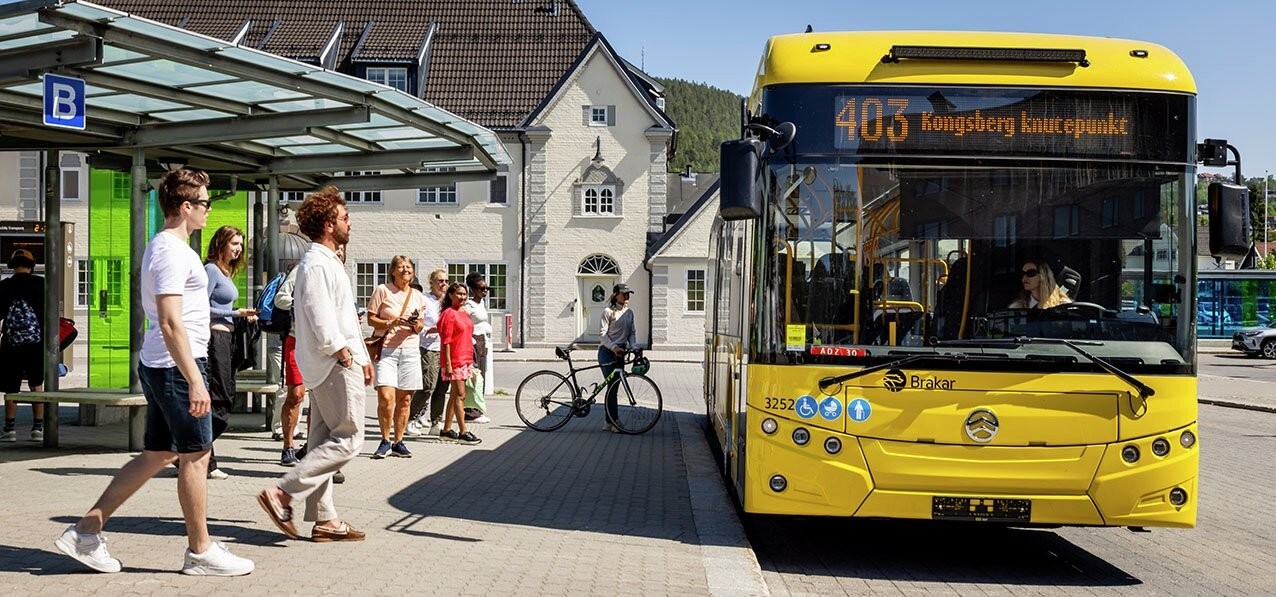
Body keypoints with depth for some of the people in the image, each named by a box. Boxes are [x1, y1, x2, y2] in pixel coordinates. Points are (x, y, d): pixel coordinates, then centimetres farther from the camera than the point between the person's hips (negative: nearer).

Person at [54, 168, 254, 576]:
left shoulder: (163, 247, 17)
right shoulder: (172, 252, -16)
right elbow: (171, 323, -23)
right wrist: (195, 381, -25)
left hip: (159, 367, 10)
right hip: (177, 367, -10)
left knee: (157, 455, 14)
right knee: (196, 456, -1)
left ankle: (86, 531, 19)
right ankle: (200, 551, 10)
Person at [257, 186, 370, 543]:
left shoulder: (328, 262, 20)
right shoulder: (317, 264, -13)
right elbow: (320, 317, -22)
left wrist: (362, 356, 21)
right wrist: (342, 351, -17)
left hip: (336, 364, 11)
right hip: (335, 366, -11)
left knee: (325, 442, 9)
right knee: (348, 440, -9)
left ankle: (325, 520, 14)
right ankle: (282, 493, -9)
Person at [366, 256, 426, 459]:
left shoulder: (417, 296, 14)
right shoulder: (382, 291, 1)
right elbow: (371, 318, 0)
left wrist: (416, 324, -6)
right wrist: (391, 323, -15)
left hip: (410, 350, 4)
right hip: (386, 349, -4)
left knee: (404, 399, 4)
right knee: (386, 397, -14)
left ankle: (398, 442, 14)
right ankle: (385, 441, 2)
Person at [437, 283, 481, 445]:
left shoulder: (465, 313, 15)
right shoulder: (449, 313, -11)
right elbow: (446, 341, -15)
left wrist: (470, 360, 22)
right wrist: (448, 364, -18)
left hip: (465, 360, 9)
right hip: (454, 360, -9)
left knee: (454, 396, 12)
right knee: (460, 396, -9)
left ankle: (446, 430, 19)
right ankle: (463, 433, -8)